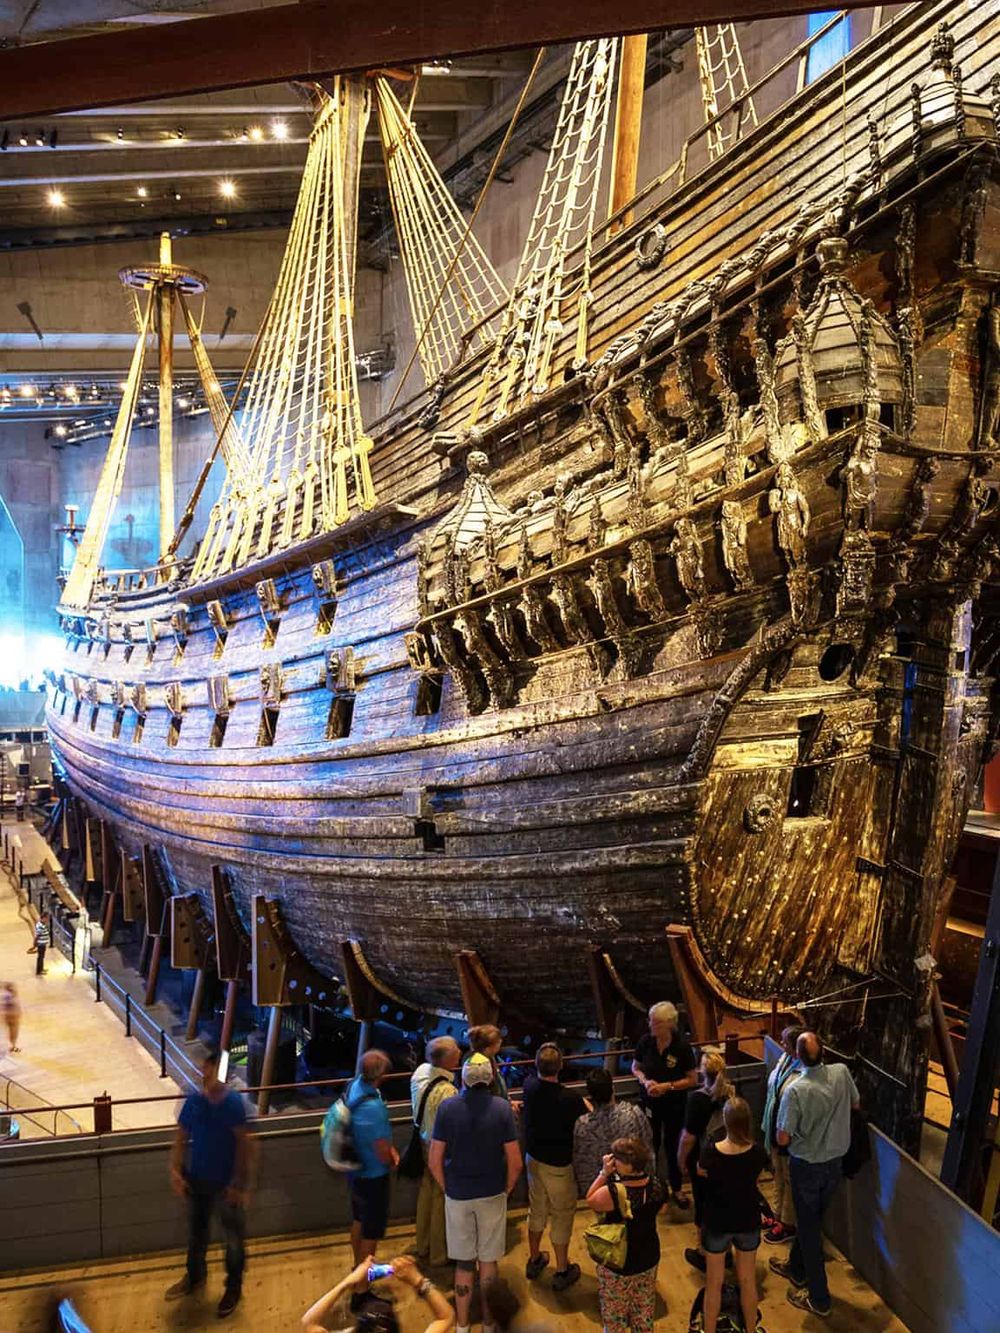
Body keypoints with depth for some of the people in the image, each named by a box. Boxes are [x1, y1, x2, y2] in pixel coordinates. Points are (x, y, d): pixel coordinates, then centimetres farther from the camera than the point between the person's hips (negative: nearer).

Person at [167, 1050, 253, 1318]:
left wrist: (240, 1183, -16)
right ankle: (194, 1276, 48)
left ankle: (234, 1287, 33)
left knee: (234, 1237, 11)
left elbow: (243, 1144, -15)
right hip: (197, 1179, 4)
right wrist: (175, 1170, -10)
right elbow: (181, 1138, 1)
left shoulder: (233, 1103, -19)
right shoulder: (193, 1100, -8)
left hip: (226, 1183, -4)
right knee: (196, 1232, 24)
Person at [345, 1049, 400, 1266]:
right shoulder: (373, 1108, -37)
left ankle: (359, 1266, 46)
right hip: (373, 1175, -8)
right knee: (373, 1228, 14)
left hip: (356, 1169, 8)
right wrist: (392, 1159, -6)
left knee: (359, 1219, 27)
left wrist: (390, 1149, 1)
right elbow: (384, 1155, -28)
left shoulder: (353, 1086, -11)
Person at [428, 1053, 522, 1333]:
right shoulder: (502, 1107, -15)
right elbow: (515, 1162, -12)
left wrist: (447, 1188, 6)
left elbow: (434, 1160, -10)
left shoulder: (447, 1107, -14)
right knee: (488, 1260, 16)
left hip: (458, 1195, 0)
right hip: (492, 1194, 0)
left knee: (463, 1263, 15)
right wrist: (507, 1189, 6)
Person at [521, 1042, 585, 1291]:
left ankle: (534, 1260, 40)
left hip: (533, 1158, 5)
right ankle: (562, 1272, 27)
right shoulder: (571, 1099, -30)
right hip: (559, 1165, -5)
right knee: (562, 1216, 13)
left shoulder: (530, 1086, -16)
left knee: (537, 1210, 24)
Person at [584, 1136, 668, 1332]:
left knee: (614, 1312, 22)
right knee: (644, 1308, 29)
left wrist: (604, 1173, -21)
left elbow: (590, 1200, -16)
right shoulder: (658, 1186, -21)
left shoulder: (613, 1193, -36)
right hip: (649, 1257, 5)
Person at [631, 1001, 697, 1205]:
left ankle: (676, 1189, 35)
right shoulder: (645, 1041, -14)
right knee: (651, 1144, 12)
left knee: (672, 1145, 14)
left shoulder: (682, 1047, -20)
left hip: (674, 1105, -1)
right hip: (650, 1103, 1)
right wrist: (645, 1081, -18)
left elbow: (692, 1079, -11)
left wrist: (667, 1086, -22)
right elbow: (636, 1067, 1)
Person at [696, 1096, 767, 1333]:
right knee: (748, 1281, 24)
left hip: (717, 1223, -1)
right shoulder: (757, 1152, -22)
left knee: (714, 1284, 19)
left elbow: (701, 1172, -5)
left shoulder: (711, 1151, -27)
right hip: (748, 1222, 2)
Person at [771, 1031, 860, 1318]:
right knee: (810, 1219, 25)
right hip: (834, 1162, 5)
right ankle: (796, 1269, 45)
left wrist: (792, 1130, -1)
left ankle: (819, 1298, 24)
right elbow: (855, 1105, 6)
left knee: (809, 1228, 12)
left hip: (806, 1166, -5)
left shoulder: (796, 1090, -30)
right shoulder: (842, 1073, -15)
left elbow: (783, 1139, -21)